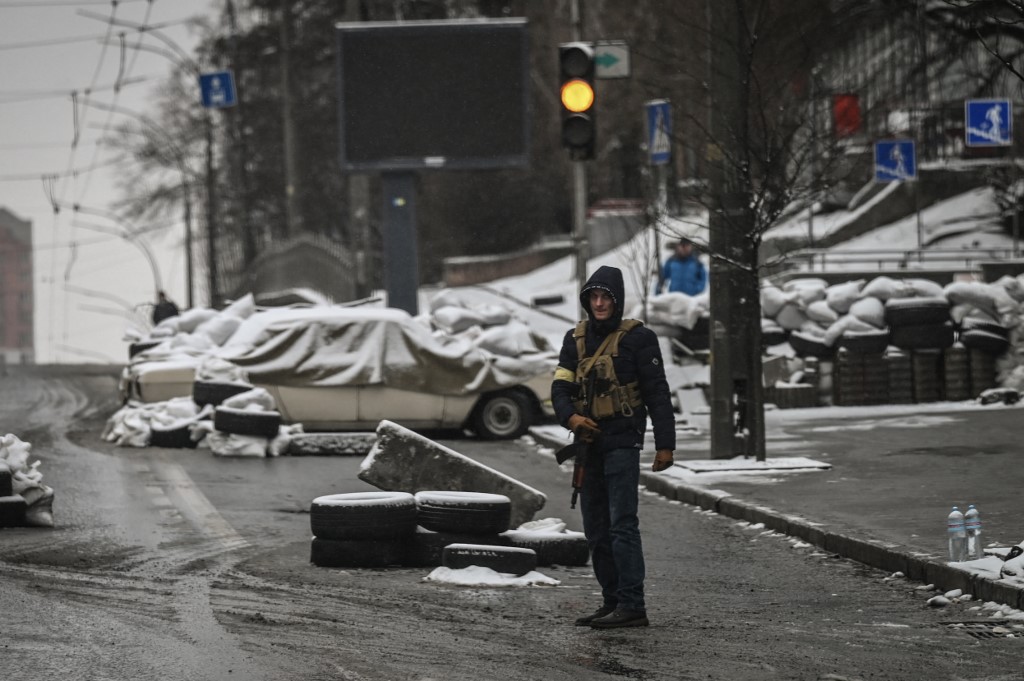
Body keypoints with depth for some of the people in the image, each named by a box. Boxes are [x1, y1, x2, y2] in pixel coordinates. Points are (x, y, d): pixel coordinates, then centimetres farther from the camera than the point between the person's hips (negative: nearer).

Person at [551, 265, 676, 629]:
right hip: (589, 443, 7)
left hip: (622, 443, -7)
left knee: (622, 524, -13)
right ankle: (612, 602, 16)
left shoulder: (637, 338, -5)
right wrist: (571, 417, -14)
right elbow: (560, 387, 7)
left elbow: (657, 394, -5)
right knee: (596, 529, 9)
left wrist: (665, 444, -10)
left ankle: (632, 605, -14)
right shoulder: (576, 339, 12)